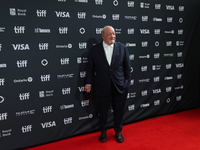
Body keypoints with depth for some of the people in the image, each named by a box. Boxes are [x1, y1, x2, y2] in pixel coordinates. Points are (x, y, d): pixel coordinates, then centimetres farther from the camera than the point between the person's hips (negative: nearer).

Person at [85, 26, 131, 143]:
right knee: (103, 111, 14)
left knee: (119, 111, 13)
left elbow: (127, 67, 3)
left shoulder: (122, 48, -1)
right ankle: (103, 132, 36)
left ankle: (118, 132, 35)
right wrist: (89, 83, -3)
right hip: (103, 87, -1)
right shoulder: (95, 50, -4)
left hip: (120, 87, 1)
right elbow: (90, 68, 1)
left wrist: (127, 82, 1)